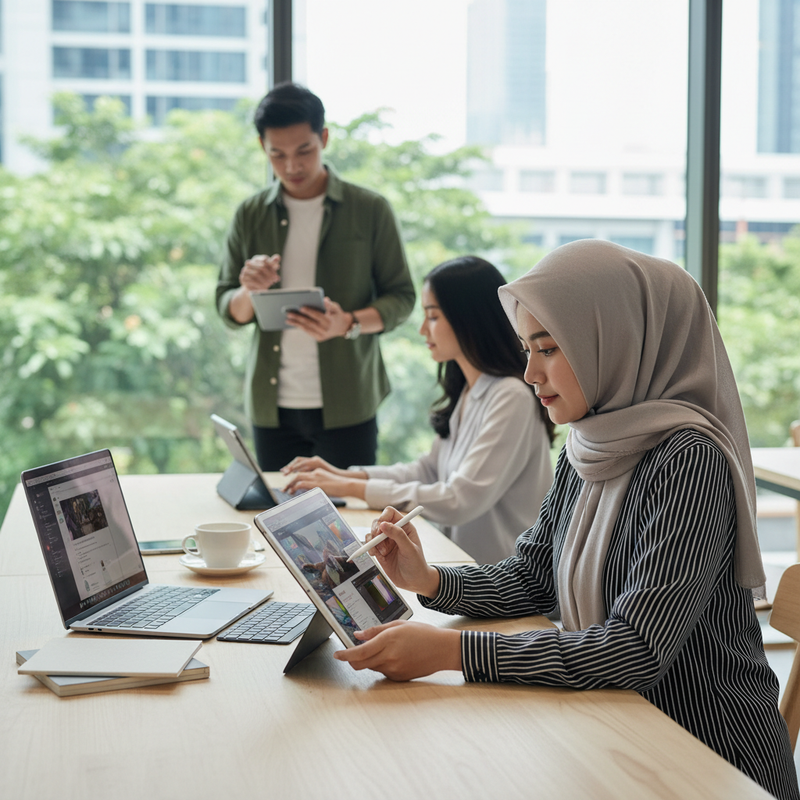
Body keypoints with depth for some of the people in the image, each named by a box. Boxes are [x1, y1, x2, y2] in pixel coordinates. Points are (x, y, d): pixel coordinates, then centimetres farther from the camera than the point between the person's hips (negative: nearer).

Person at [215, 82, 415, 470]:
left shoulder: (370, 210, 0)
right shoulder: (250, 216, 7)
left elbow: (401, 297, 1)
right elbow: (227, 310, 10)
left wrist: (350, 323, -17)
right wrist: (251, 292, -13)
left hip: (345, 405, -2)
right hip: (271, 407, 2)